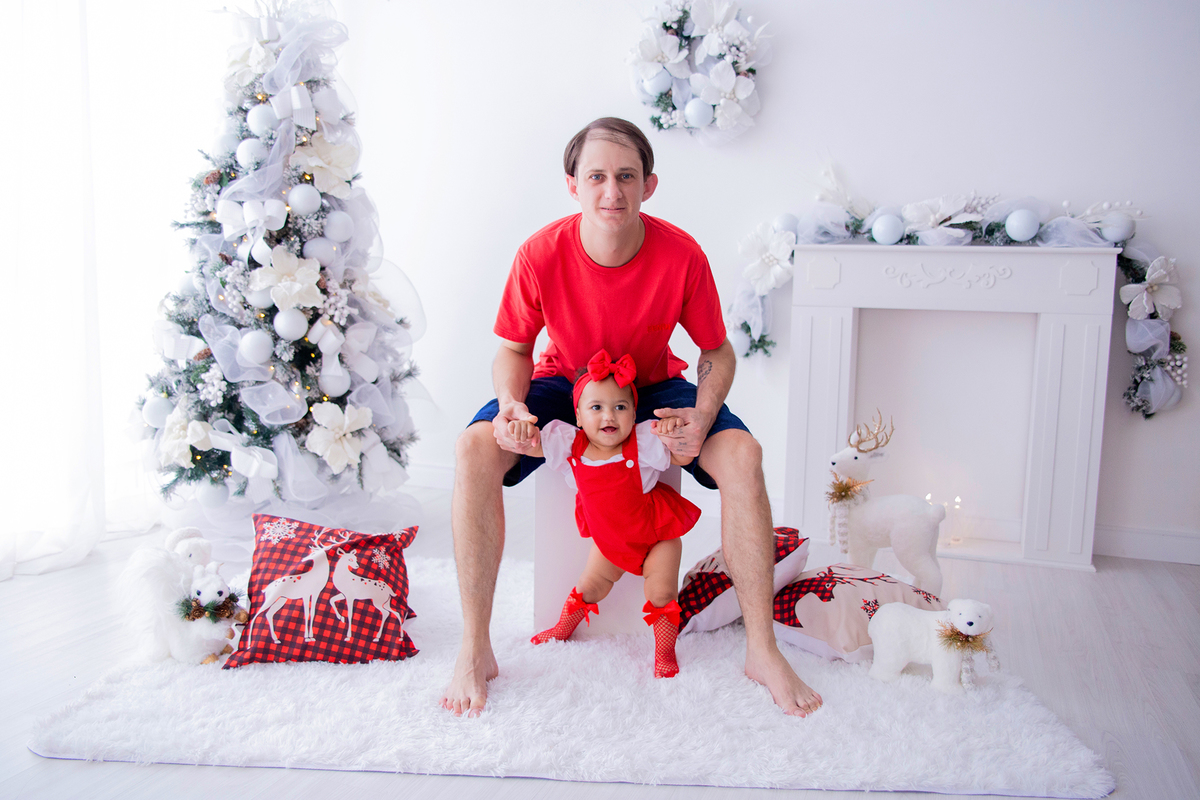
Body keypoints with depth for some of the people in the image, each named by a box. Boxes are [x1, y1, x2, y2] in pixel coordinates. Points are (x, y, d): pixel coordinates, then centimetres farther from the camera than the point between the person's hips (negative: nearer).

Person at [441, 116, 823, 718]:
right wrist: (511, 404, -29)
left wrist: (703, 417, -28)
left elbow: (718, 352, -8)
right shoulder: (540, 255, -22)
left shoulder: (681, 255, -22)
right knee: (474, 451, -28)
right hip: (563, 382, 0)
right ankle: (475, 651, -16)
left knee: (742, 455, -26)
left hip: (655, 387, 0)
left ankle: (761, 650, -12)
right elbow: (513, 350, -7)